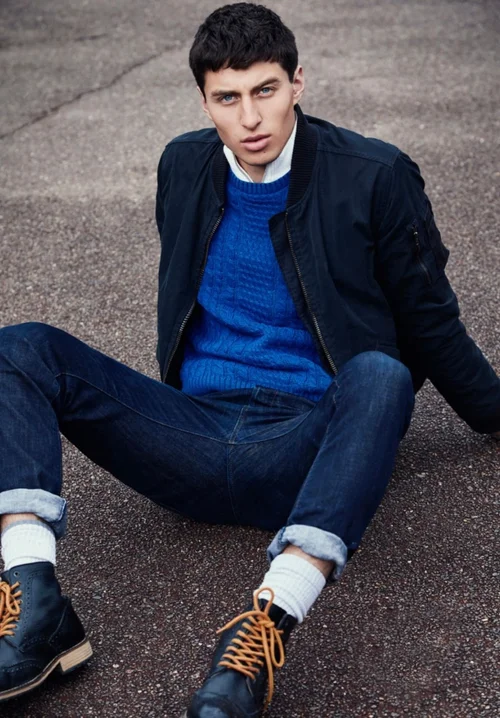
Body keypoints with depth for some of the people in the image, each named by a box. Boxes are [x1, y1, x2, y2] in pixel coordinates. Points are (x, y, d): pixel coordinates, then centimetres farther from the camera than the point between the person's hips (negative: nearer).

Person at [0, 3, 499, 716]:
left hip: (305, 449, -4)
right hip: (194, 430, 4)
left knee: (380, 375, -36)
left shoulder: (375, 176, -2)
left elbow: (430, 323, 8)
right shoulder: (183, 165, 11)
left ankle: (270, 619, -49)